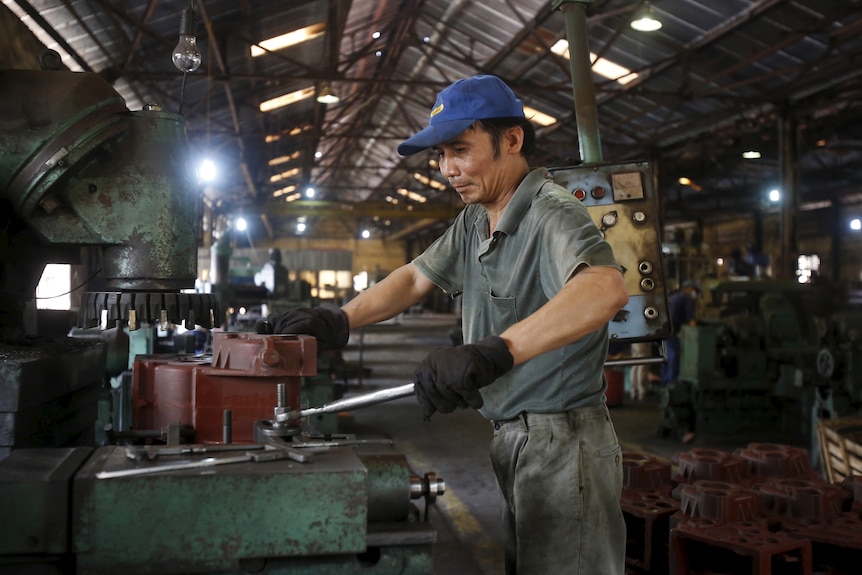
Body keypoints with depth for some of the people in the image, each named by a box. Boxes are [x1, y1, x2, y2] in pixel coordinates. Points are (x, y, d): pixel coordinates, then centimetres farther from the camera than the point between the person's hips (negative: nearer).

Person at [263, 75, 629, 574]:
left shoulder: (551, 212, -19)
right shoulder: (474, 222, 11)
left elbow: (606, 288, -38)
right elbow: (417, 278, 15)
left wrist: (495, 350, -51)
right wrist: (340, 320, -2)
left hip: (563, 444, -8)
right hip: (510, 439, 9)